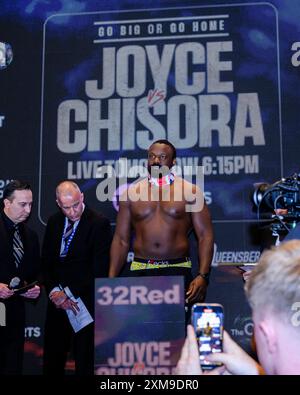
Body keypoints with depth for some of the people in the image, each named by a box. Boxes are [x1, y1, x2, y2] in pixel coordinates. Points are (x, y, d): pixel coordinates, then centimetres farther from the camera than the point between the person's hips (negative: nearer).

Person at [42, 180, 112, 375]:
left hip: (86, 302, -5)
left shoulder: (99, 223, -10)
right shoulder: (54, 222, 9)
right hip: (57, 301, 5)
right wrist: (55, 292, -7)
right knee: (52, 363, 10)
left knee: (85, 363, 2)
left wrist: (68, 293, -13)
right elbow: (46, 262, 11)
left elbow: (99, 270, -14)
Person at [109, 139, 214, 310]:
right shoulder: (132, 193, 10)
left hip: (177, 270, -1)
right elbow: (121, 239, 10)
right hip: (140, 271, 2)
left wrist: (203, 276, -11)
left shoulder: (190, 191, 4)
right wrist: (111, 279, 1)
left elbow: (205, 236, 1)